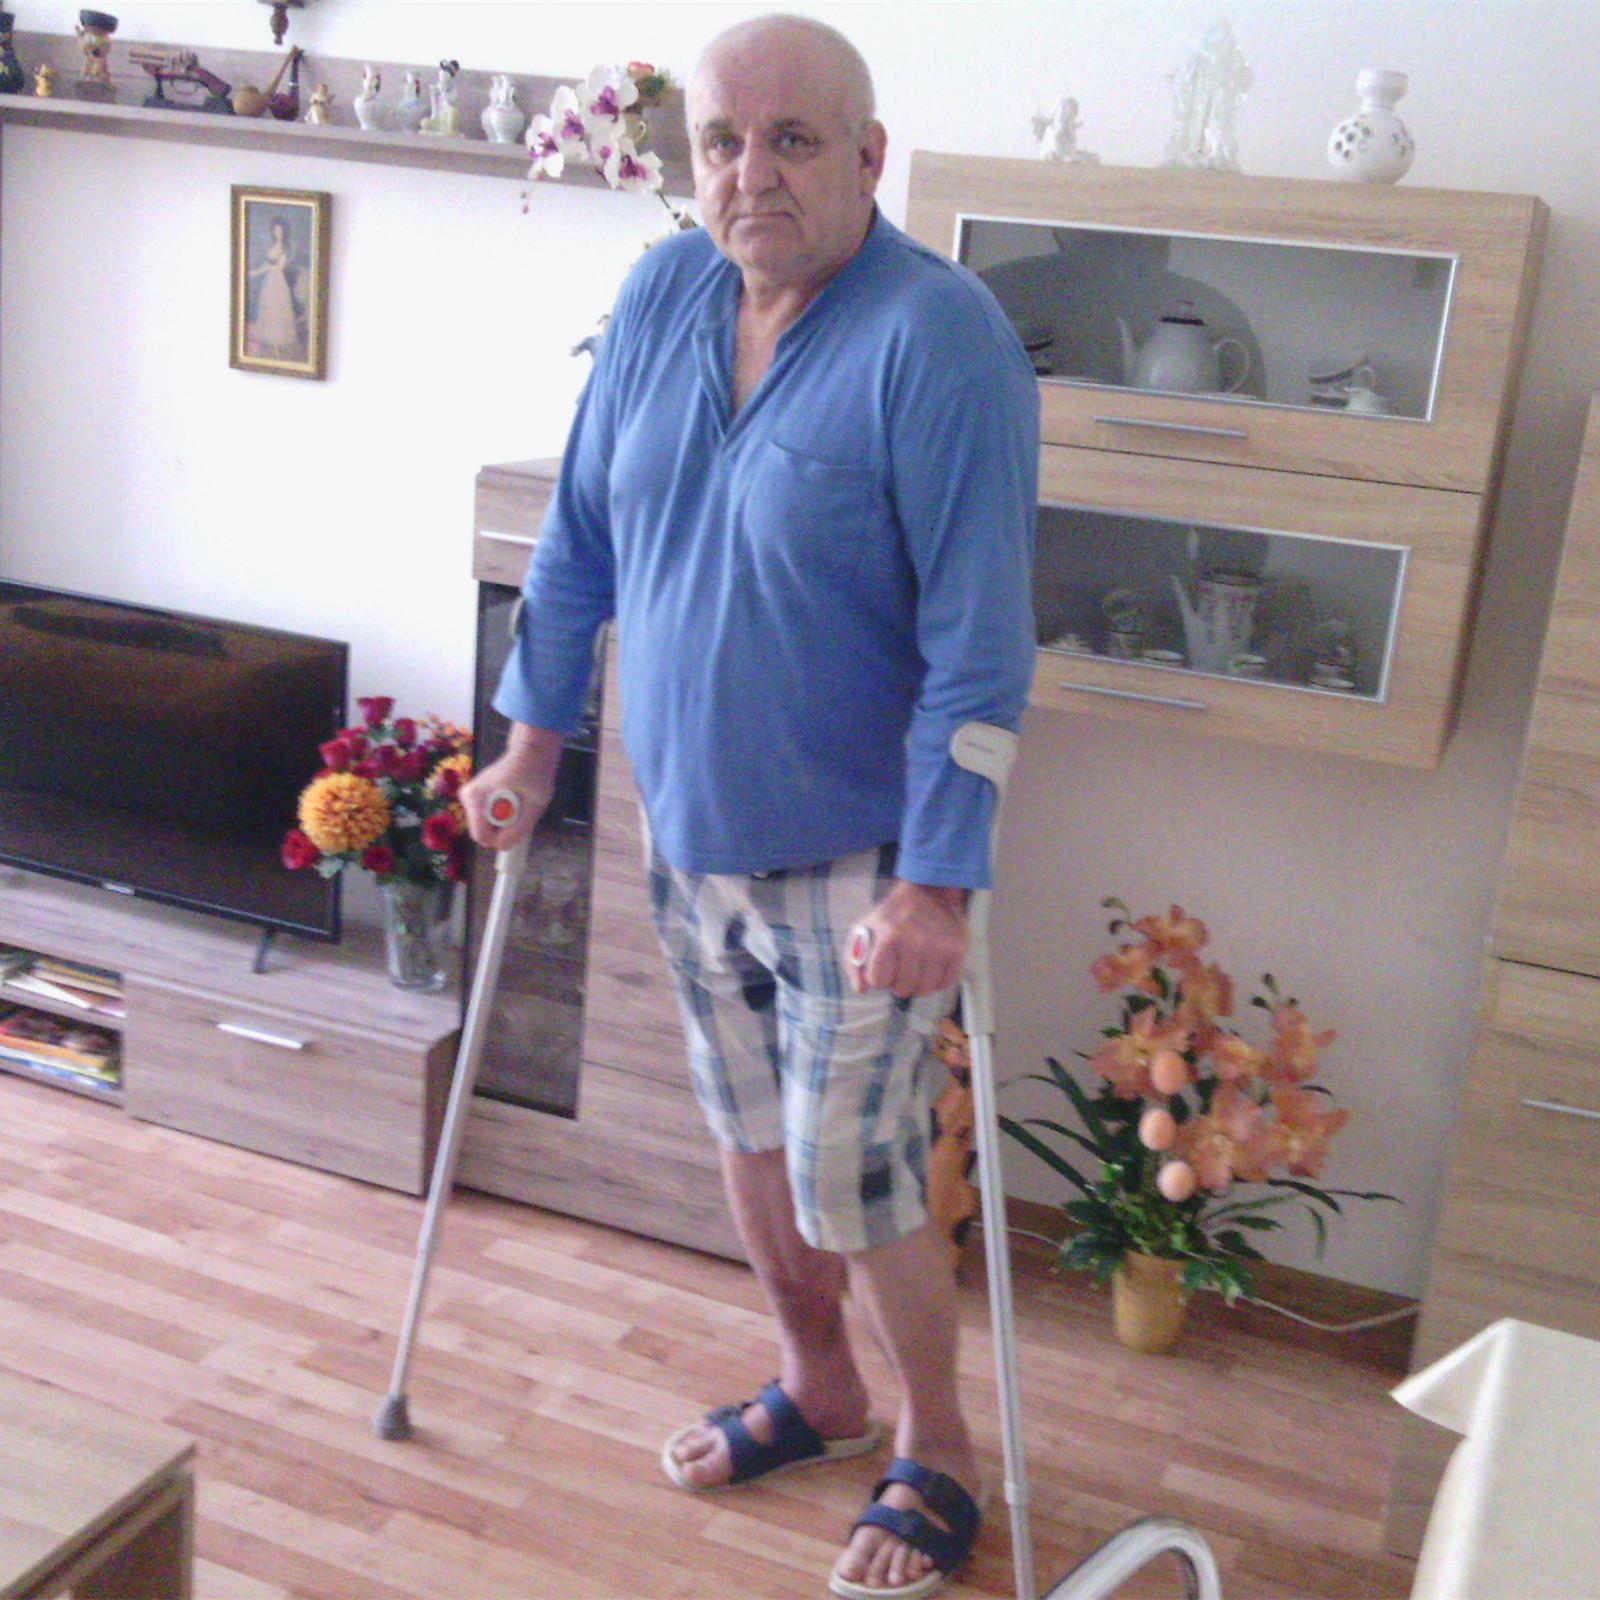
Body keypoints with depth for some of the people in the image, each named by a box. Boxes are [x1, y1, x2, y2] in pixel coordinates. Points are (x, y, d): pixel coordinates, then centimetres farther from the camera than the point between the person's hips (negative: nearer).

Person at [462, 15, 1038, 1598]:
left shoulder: (939, 340, -22)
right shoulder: (660, 296, -1)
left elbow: (979, 642, -23)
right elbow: (578, 534, 9)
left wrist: (940, 882, -25)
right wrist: (534, 738, 10)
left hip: (856, 857, -6)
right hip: (687, 828, 7)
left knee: (852, 1182, 3)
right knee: (749, 1136, 20)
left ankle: (936, 1452, 30)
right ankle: (814, 1388, 44)